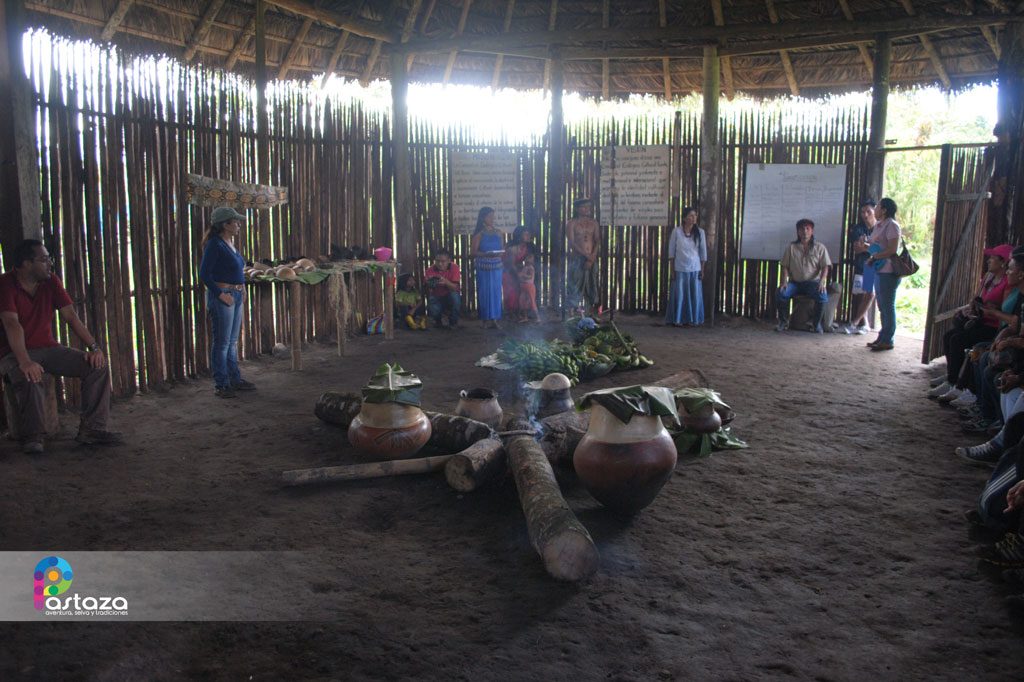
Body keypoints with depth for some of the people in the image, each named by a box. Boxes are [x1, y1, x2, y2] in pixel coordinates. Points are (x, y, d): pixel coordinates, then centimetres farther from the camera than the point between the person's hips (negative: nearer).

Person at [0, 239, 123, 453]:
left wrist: (94, 347, -12)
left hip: (47, 347, 6)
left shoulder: (51, 281, 2)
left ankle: (91, 429, -7)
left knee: (98, 365, -13)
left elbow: (70, 316, 0)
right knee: (30, 378, -38)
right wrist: (24, 362, -41)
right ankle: (31, 437, -16)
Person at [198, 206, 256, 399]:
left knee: (232, 341, 16)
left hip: (236, 296, 9)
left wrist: (241, 286, 14)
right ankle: (221, 385, 6)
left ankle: (235, 379, 25)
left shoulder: (230, 243, 13)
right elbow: (204, 273, -17)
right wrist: (220, 294, -19)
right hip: (222, 297, -9)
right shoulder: (215, 244, -13)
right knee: (222, 343, -2)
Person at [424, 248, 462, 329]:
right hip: (437, 298, 0)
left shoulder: (454, 268, -14)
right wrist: (429, 285, -37)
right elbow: (428, 292, -14)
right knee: (433, 309, -32)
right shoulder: (431, 270, -10)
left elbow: (456, 288, -23)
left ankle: (453, 322, -9)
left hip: (450, 298, 0)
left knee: (455, 295, -34)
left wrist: (446, 282, -43)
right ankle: (438, 321, 9)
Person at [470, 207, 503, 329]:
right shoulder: (478, 234, -4)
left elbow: (502, 250, 13)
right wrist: (486, 254, -22)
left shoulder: (498, 232, 9)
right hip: (484, 268, -4)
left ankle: (494, 319, 9)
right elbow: (473, 252, -8)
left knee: (496, 292, 3)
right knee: (485, 293, -2)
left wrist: (502, 253, -10)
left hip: (497, 268, 4)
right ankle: (485, 319, 4)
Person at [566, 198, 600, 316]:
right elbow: (572, 243, -9)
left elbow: (597, 242, 3)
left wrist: (592, 258, -11)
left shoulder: (594, 223, 9)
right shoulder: (571, 223, -1)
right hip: (577, 259, -4)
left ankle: (589, 314, 9)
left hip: (592, 260, 4)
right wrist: (586, 255, -16)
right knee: (576, 286, -4)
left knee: (591, 287, 5)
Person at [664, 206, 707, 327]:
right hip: (680, 269, -2)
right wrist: (672, 269, -4)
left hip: (695, 269, 2)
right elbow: (671, 251, -1)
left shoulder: (700, 232, 1)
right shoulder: (676, 231, -4)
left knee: (694, 295, 5)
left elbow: (703, 252, 5)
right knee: (679, 294, 2)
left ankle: (690, 319, 16)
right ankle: (677, 319, 12)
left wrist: (702, 270, 2)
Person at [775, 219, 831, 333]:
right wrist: (784, 280, -12)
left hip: (813, 282, -1)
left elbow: (825, 267, -2)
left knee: (822, 296, -33)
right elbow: (784, 266, 5)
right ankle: (783, 321, -4)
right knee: (780, 294, -29)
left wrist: (822, 281, -20)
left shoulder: (820, 247, 5)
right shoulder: (791, 247, 8)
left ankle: (816, 323, -7)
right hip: (795, 282, 1)